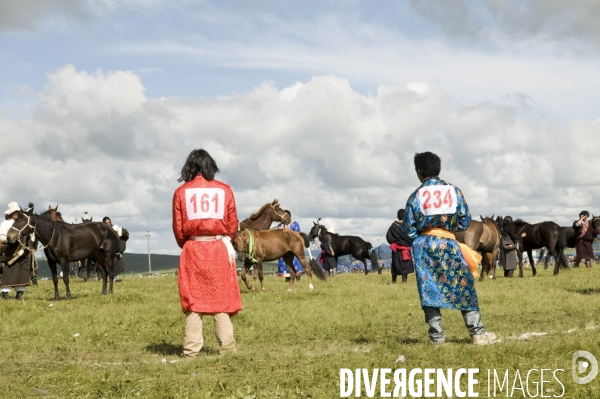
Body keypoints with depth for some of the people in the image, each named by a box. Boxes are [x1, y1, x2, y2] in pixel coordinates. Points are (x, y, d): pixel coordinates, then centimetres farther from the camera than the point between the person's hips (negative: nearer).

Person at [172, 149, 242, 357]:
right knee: (221, 296, 4)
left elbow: (178, 227, 1)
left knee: (193, 297, 4)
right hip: (219, 248, 0)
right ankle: (226, 345, 1)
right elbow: (232, 223, 4)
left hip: (192, 249, 0)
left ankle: (191, 348, 1)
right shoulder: (224, 190, 2)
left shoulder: (181, 192, 1)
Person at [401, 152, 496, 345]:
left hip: (424, 246, 0)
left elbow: (408, 230, 0)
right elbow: (465, 221, 5)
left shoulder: (415, 196, -2)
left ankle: (436, 335, 6)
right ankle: (478, 332, 6)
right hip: (449, 244, 0)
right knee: (464, 287, 7)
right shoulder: (454, 191, 1)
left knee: (429, 290, 7)